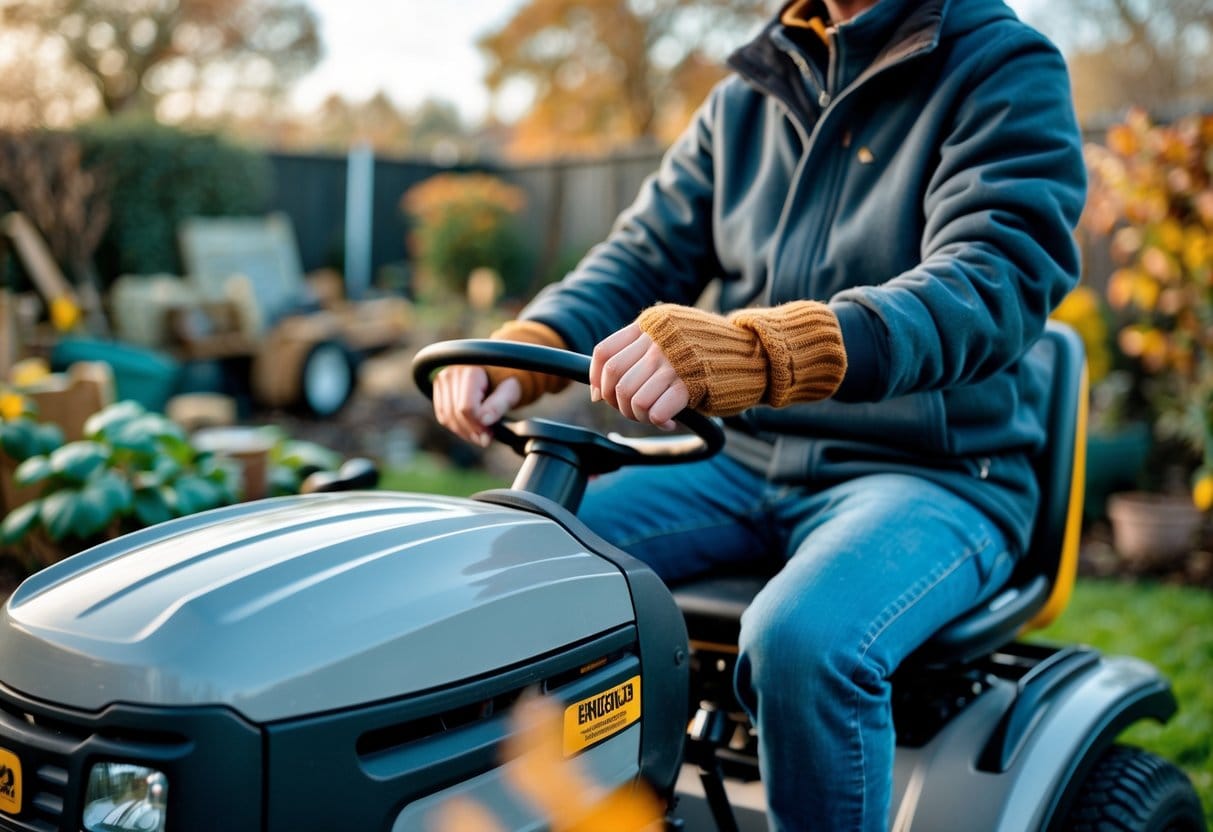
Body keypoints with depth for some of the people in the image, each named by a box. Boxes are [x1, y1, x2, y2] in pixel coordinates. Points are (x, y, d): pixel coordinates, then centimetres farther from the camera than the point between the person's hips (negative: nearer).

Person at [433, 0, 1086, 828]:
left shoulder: (1008, 69, -6)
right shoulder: (748, 97, 12)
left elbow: (996, 279, -23)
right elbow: (648, 254, 12)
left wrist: (753, 353, -40)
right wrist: (522, 353, -11)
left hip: (935, 474, -5)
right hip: (749, 462, 6)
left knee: (804, 640, -35)